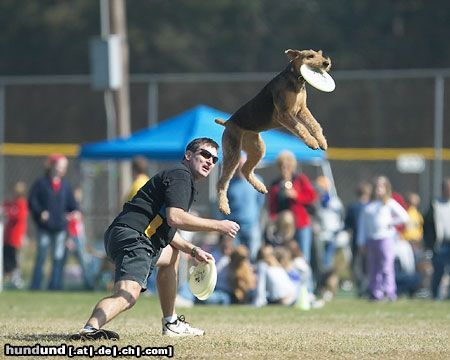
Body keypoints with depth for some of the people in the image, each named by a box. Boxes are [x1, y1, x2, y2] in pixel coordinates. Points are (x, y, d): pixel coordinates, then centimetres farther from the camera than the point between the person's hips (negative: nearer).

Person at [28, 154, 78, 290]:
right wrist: (40, 213, -20)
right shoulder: (41, 183, -1)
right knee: (41, 257, -2)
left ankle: (55, 287, 7)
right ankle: (35, 288, 2)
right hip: (44, 228, -4)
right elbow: (32, 201, -5)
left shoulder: (66, 185, 10)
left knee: (58, 259, 3)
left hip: (60, 228, 4)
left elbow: (71, 204, 13)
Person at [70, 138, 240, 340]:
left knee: (171, 255, 37)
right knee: (128, 295, -31)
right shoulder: (180, 176, -3)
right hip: (131, 238, -11)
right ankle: (90, 329, -54)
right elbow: (175, 217, -20)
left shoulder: (180, 178, 30)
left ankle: (171, 323, 38)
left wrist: (193, 250, 32)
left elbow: (167, 230, 38)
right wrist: (218, 226, -12)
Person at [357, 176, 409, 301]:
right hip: (371, 239, 5)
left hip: (386, 238, -5)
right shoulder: (369, 206, 14)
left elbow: (404, 217, 0)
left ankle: (389, 292, -14)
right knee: (373, 268, 5)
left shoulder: (390, 203, 3)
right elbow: (363, 224, 14)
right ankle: (375, 292, 8)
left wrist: (390, 222, -4)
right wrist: (362, 242, 9)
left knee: (386, 267, -11)